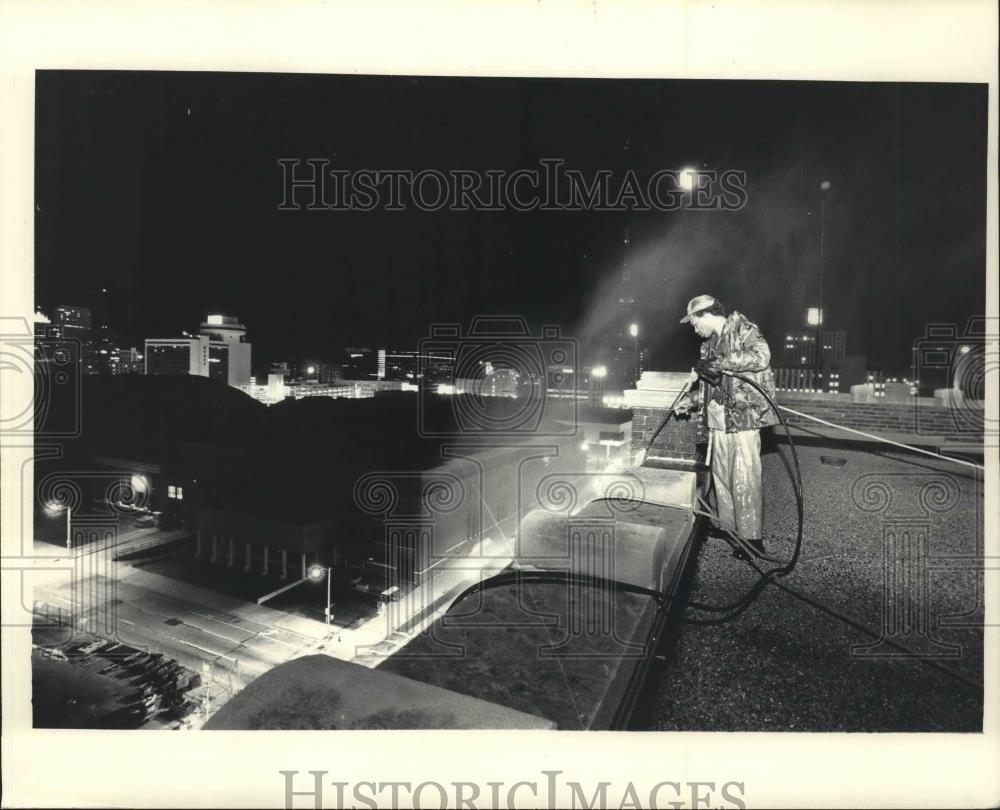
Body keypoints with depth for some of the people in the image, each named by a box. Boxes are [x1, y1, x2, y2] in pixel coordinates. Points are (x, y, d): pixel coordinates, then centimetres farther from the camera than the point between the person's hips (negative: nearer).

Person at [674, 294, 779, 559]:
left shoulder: (744, 330, -6)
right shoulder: (709, 343, 18)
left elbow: (761, 356, -25)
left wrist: (719, 363, -23)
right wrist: (690, 400, 10)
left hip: (743, 418, -8)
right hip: (718, 420, 9)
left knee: (744, 480, -5)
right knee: (720, 476, 14)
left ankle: (752, 538, 5)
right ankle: (726, 527, 28)